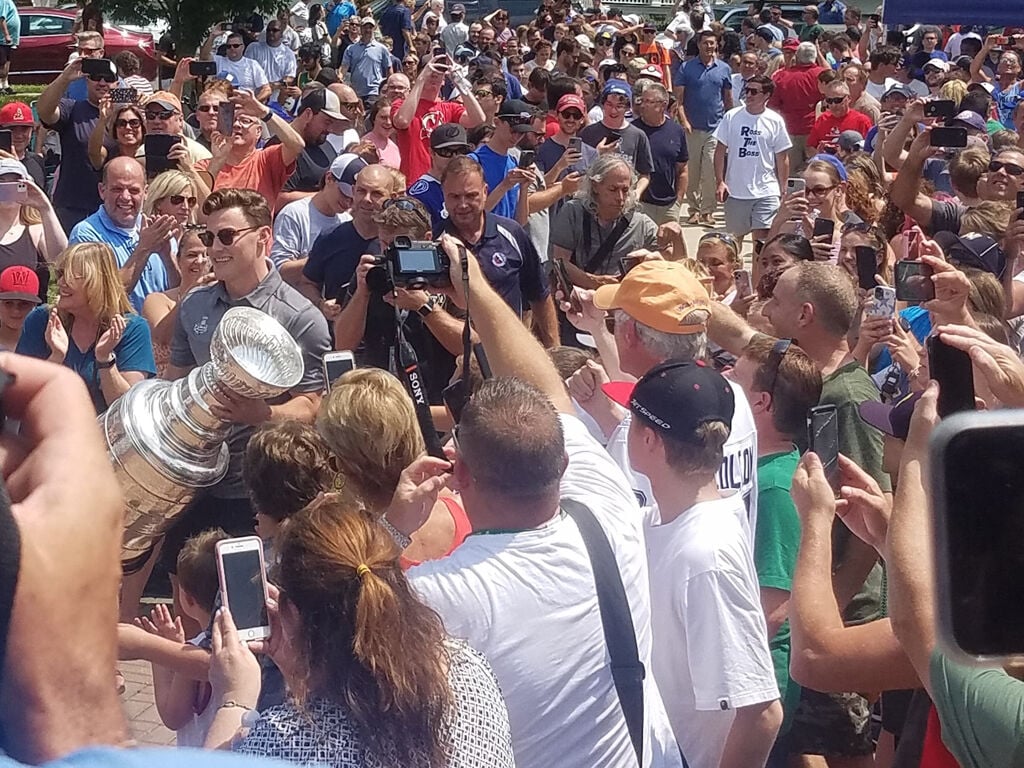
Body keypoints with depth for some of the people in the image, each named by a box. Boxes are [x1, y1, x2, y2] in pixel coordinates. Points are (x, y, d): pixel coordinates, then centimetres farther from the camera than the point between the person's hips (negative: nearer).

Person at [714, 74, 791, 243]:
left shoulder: (775, 121, -1)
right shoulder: (731, 117, -1)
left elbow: (782, 158, 3)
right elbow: (720, 151, 2)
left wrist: (784, 189, 2)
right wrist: (720, 182, -5)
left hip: (766, 191, -1)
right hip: (735, 190, 1)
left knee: (762, 236, -7)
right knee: (735, 236, 15)